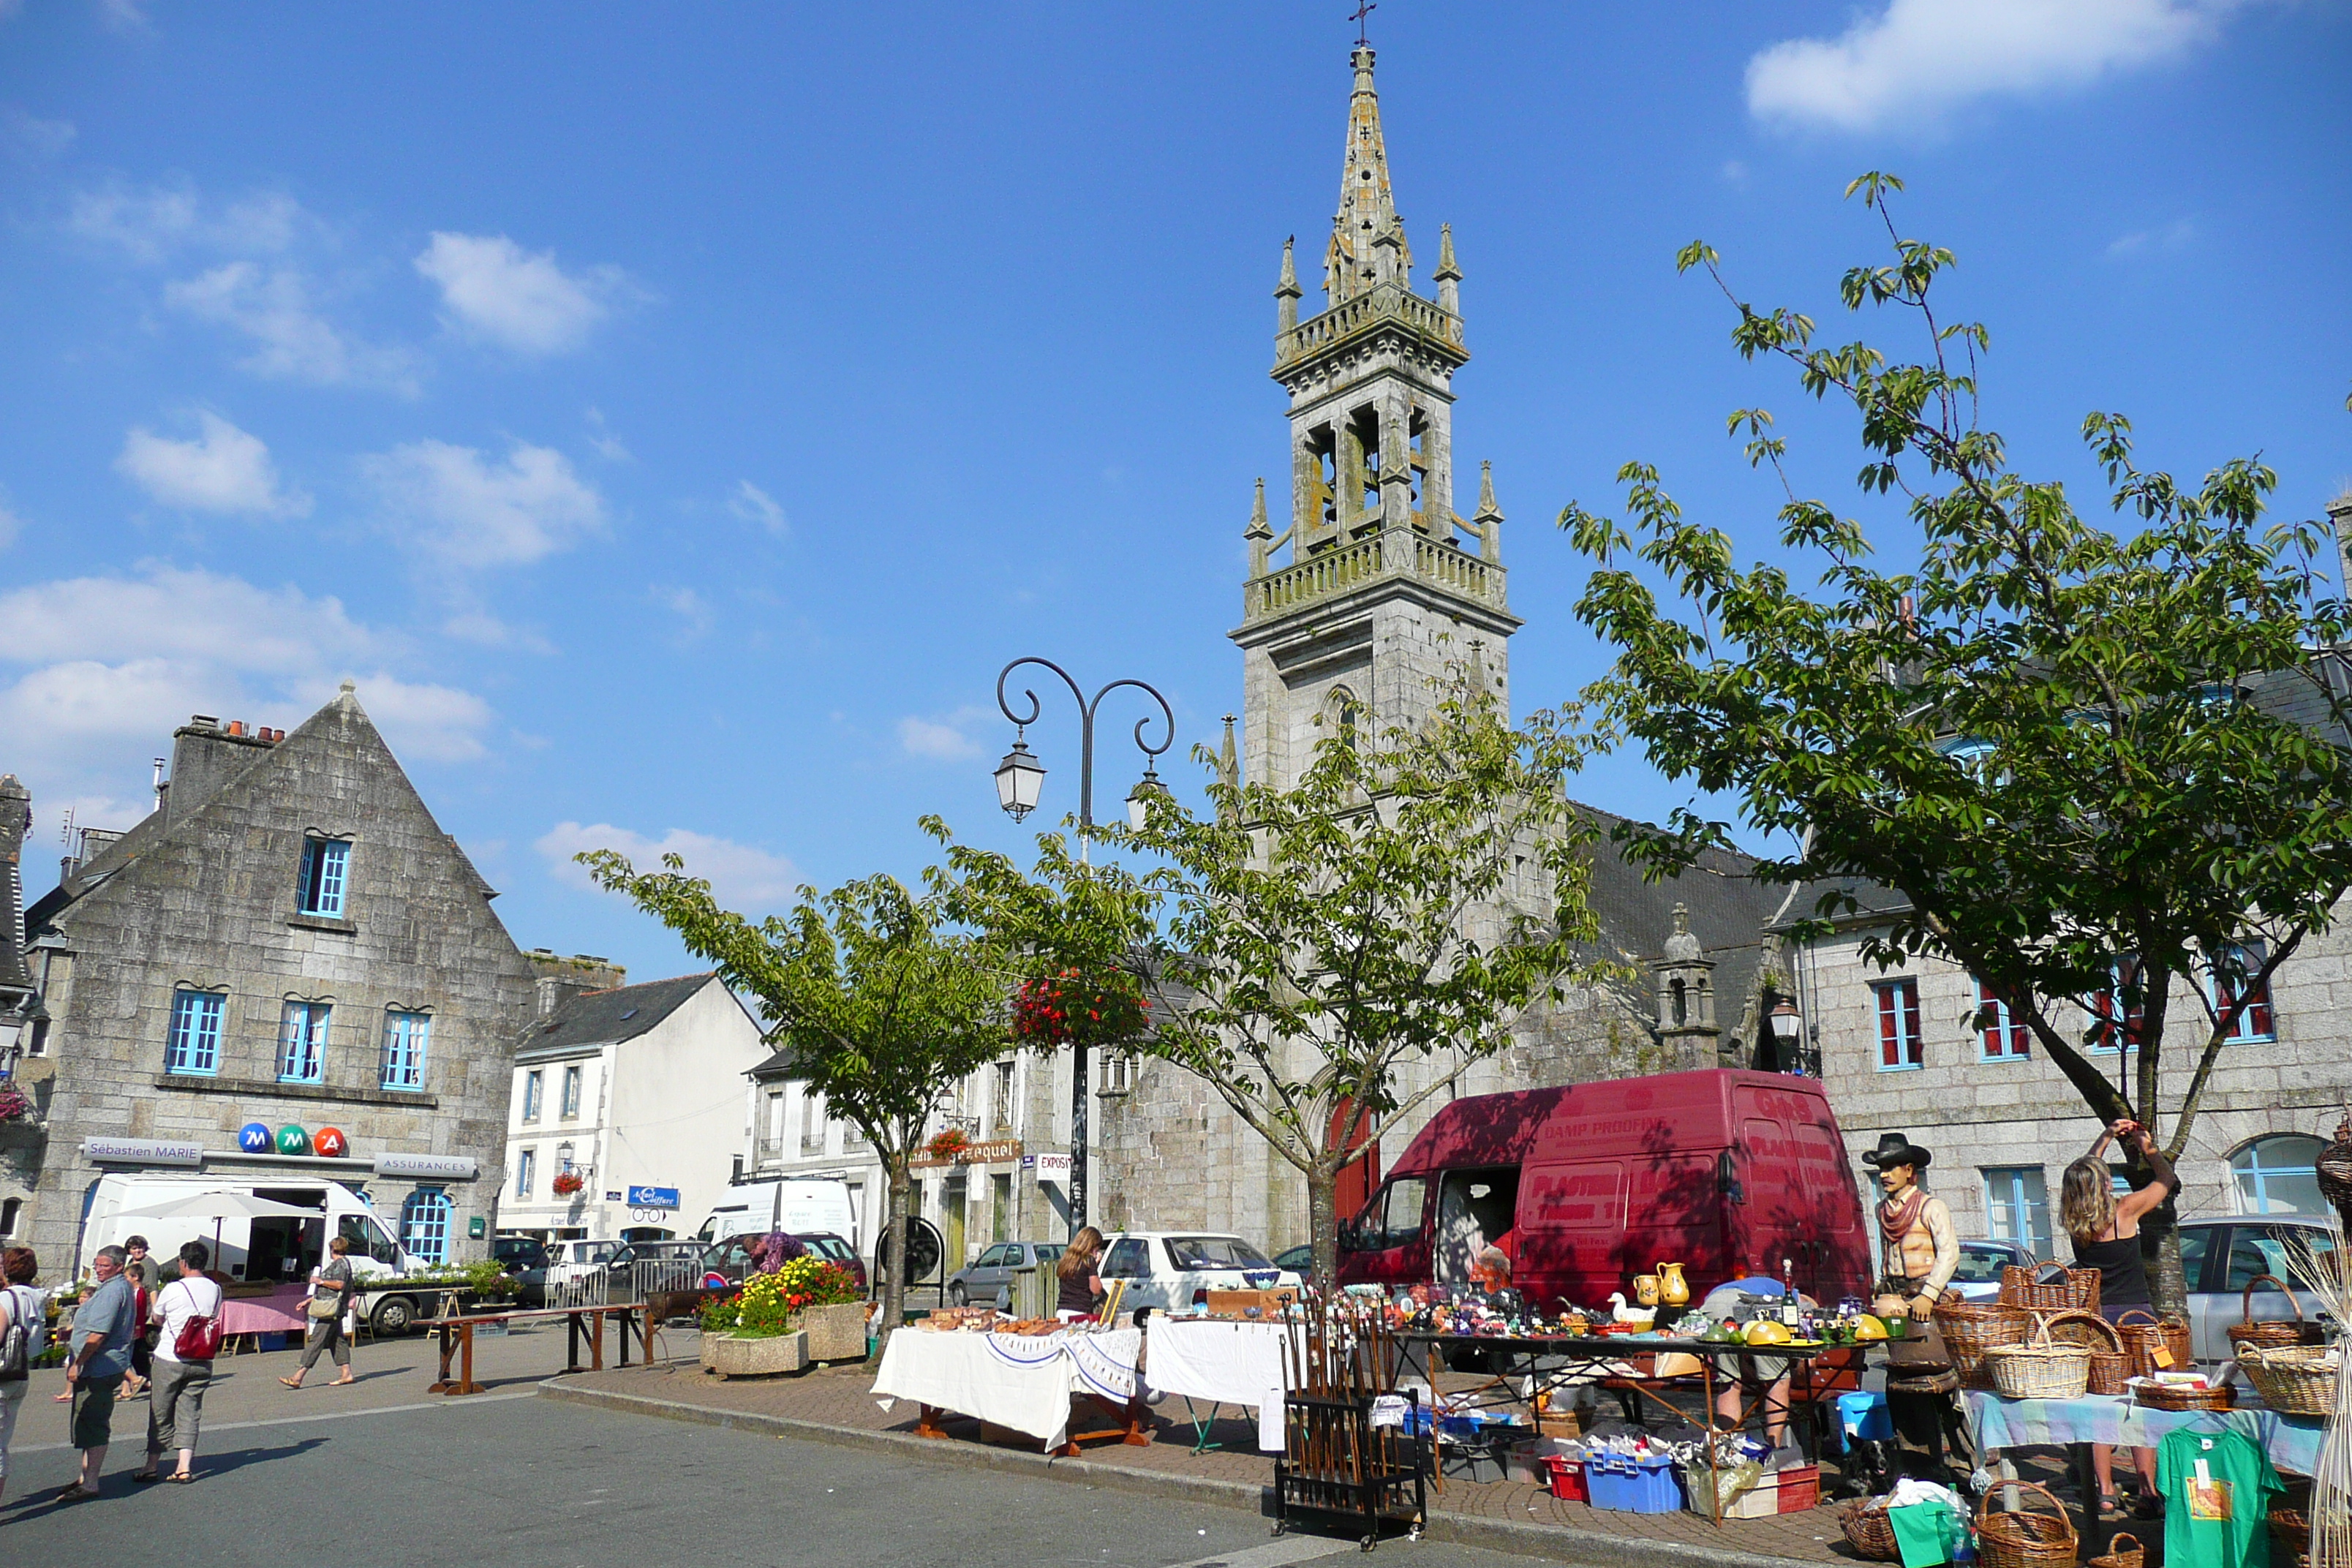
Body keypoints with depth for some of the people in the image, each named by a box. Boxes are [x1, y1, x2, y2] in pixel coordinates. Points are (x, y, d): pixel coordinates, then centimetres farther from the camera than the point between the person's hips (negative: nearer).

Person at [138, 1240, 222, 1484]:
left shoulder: (173, 1289, -12)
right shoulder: (215, 1290, 1)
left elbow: (157, 1318, 6)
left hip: (170, 1359, -3)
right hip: (202, 1361, 3)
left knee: (160, 1414, 10)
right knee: (189, 1413, 8)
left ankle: (152, 1466, 17)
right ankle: (184, 1466, 0)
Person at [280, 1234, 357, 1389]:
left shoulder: (341, 1263, -10)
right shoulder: (337, 1264, 22)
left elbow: (339, 1285, -24)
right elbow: (327, 1291, 28)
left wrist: (320, 1281, -16)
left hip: (331, 1311, -11)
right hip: (333, 1311, 11)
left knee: (316, 1342, -11)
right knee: (337, 1341, 11)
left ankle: (297, 1377, -14)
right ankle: (347, 1374, 12)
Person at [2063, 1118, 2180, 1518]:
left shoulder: (2075, 1222, 0)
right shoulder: (2124, 1211, -11)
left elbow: (2081, 1174, 20)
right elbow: (2168, 1180, 5)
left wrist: (2107, 1137, 25)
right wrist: (2149, 1149, 17)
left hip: (2094, 1318, 4)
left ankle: (2105, 1492, 12)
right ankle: (2147, 1492, 1)